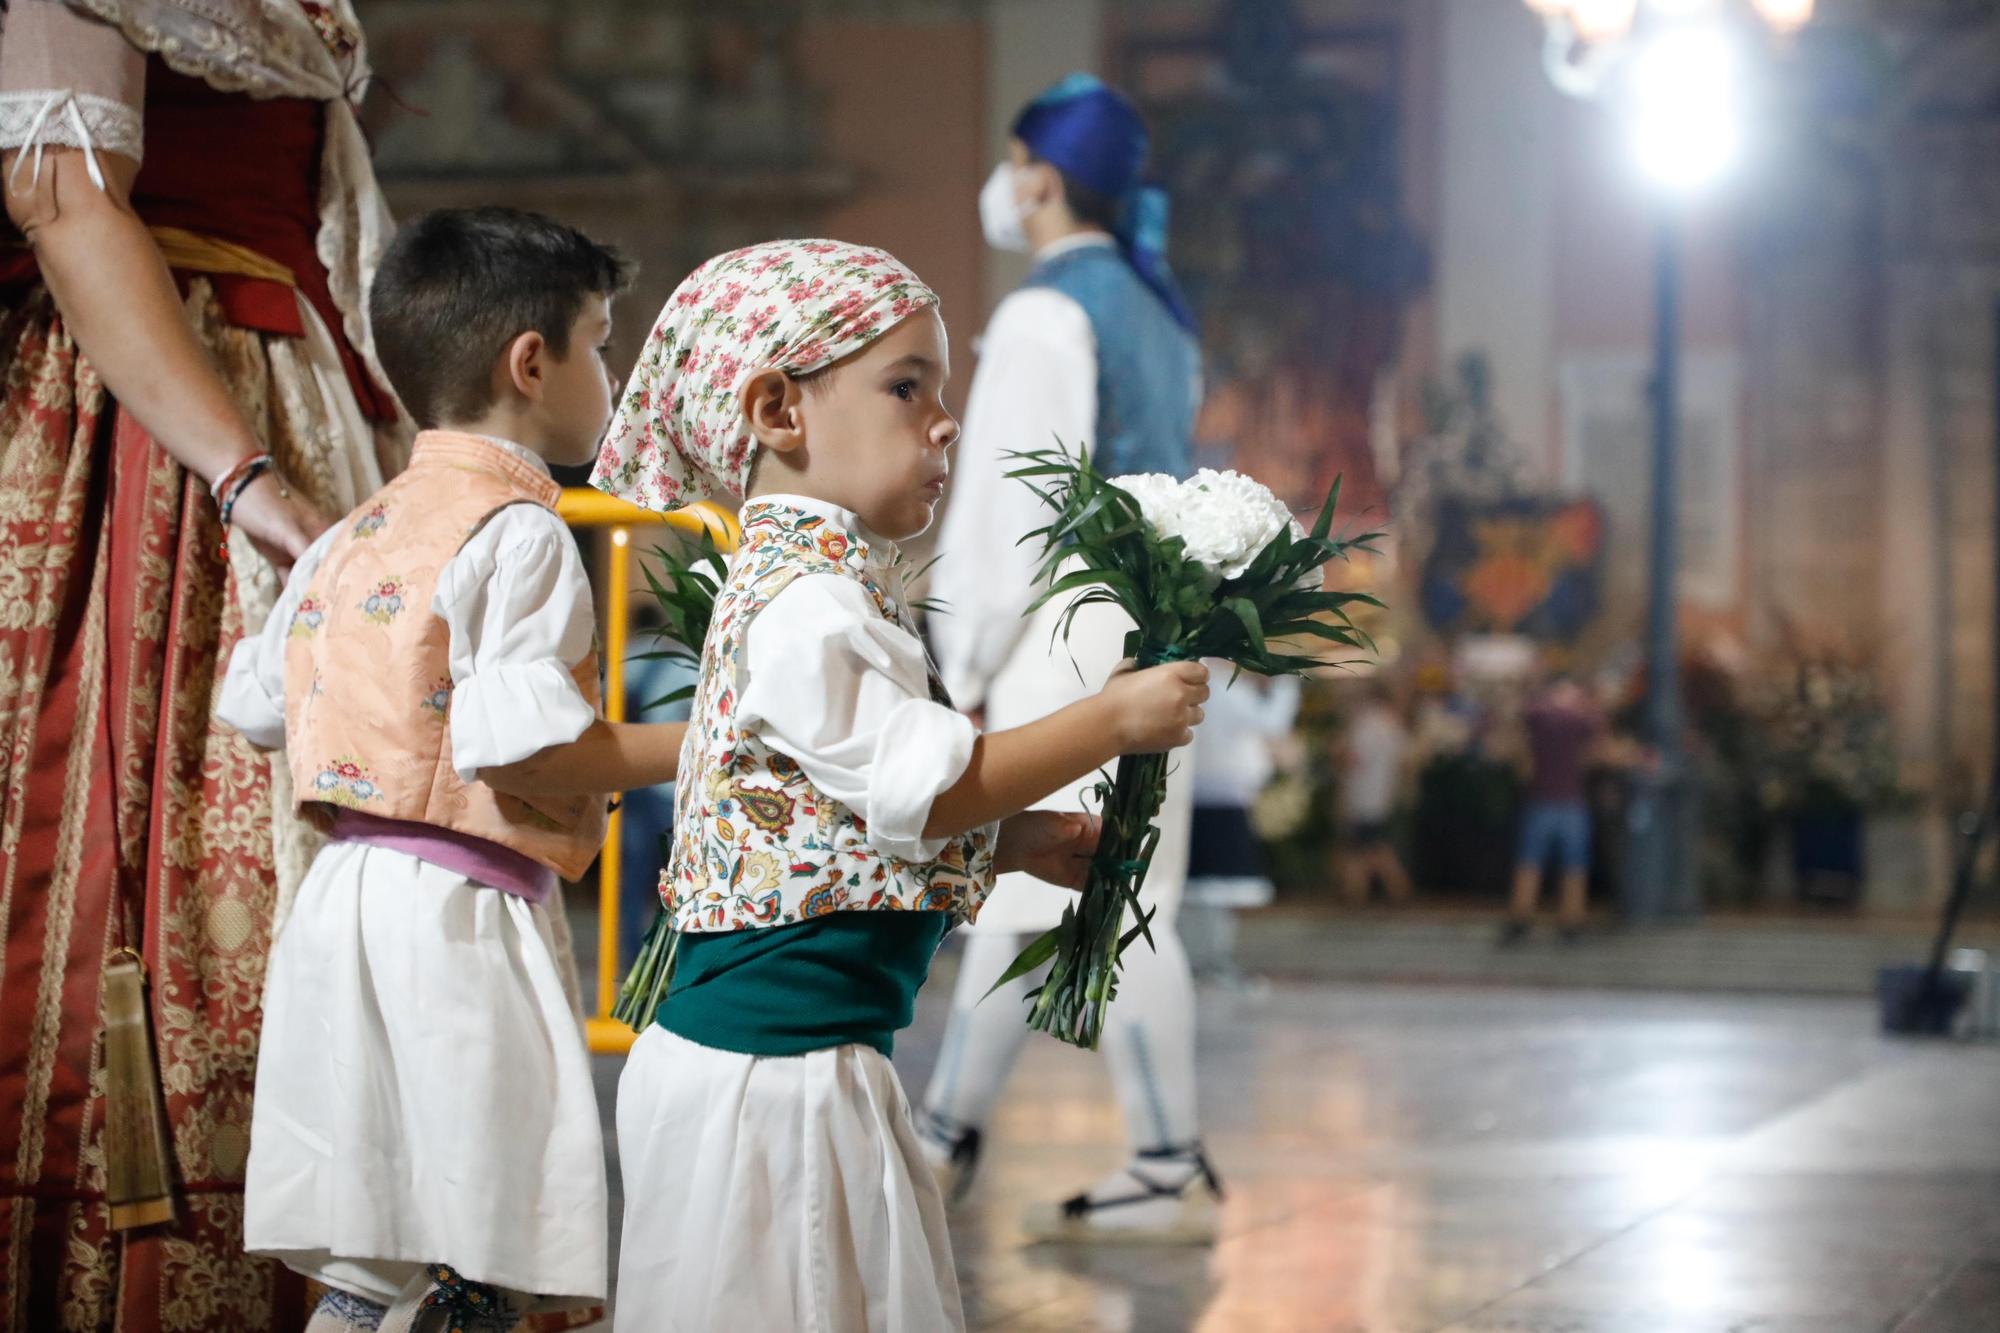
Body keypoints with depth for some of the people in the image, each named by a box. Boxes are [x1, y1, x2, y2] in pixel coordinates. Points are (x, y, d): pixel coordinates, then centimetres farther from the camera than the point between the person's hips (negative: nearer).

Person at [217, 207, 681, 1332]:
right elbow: (526, 749, -19)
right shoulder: (519, 535, -11)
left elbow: (254, 703, 20)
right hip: (462, 912, -9)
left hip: (350, 893, 9)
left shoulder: (350, 537, 15)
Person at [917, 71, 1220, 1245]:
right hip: (1159, 619, 10)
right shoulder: (1159, 315, 17)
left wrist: (967, 667, -7)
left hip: (1067, 632, -9)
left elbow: (1010, 505, -15)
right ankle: (948, 1140, 18)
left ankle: (1173, 1175, -1)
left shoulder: (1047, 316, -11)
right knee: (1019, 894, 13)